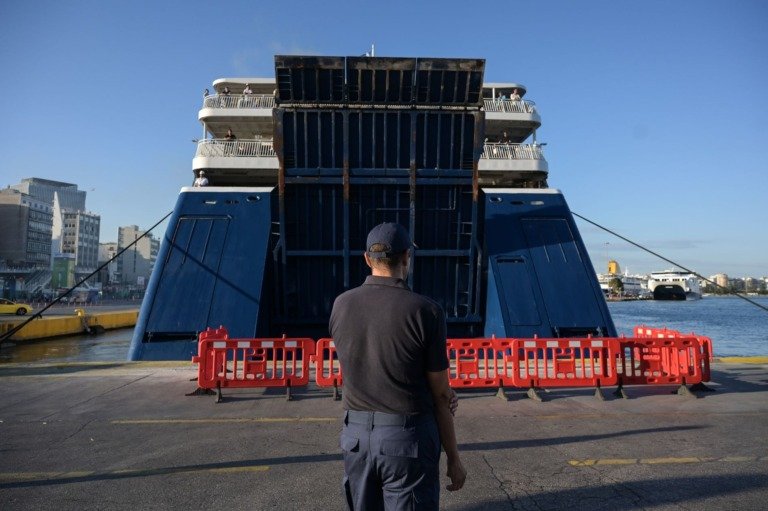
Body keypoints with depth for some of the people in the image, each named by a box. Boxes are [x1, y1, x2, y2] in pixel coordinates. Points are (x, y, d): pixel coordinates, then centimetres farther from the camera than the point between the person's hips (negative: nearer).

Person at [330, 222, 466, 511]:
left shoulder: (341, 305, -2)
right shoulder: (426, 311, -15)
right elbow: (441, 395, -9)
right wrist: (454, 459, 4)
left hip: (356, 436, 4)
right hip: (409, 439, -4)